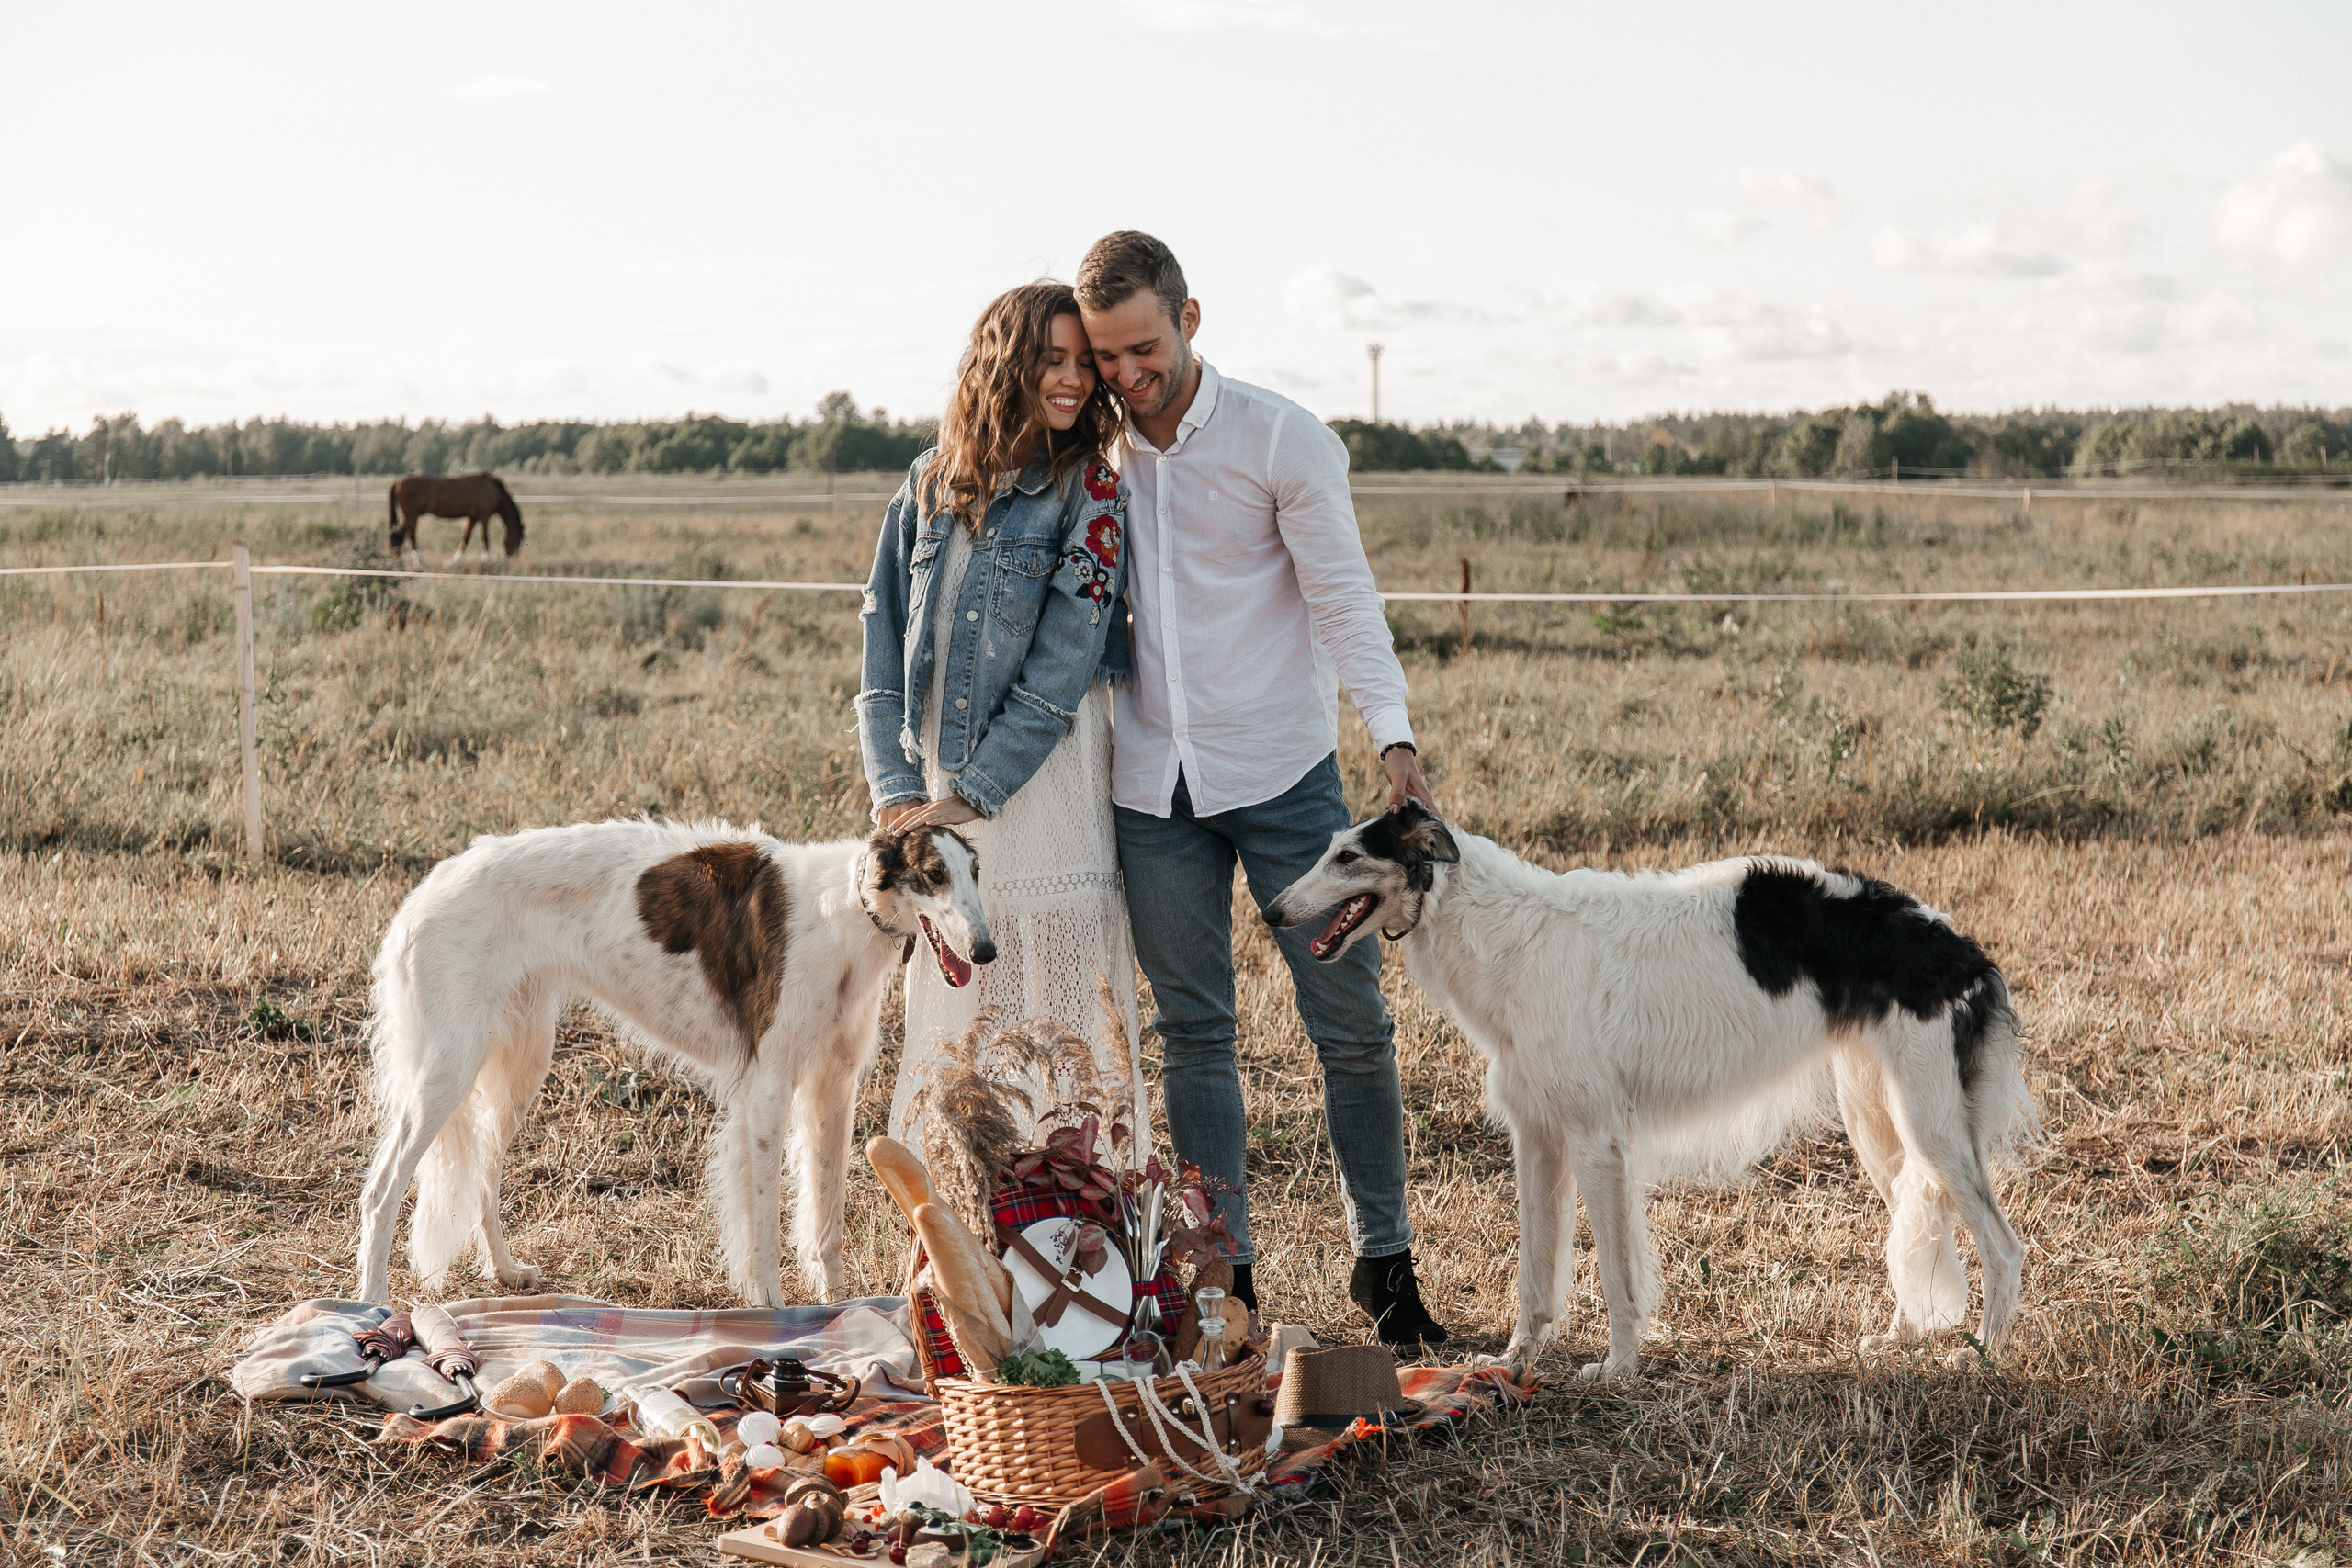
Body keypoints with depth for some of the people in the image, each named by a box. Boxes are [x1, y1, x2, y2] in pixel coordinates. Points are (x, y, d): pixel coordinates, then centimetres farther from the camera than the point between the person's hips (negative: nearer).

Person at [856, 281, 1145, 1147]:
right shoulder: (932, 482, 8)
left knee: (1062, 1023, -1)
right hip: (938, 796, 4)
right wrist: (896, 789, -2)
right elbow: (885, 637, 8)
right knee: (948, 1022, 10)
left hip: (1046, 792, -4)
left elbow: (1064, 661, -12)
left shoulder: (1090, 492, -5)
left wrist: (973, 792, -13)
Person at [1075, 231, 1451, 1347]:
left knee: (1351, 1023, 1)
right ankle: (1223, 1270, 16)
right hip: (1152, 783, 3)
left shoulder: (1282, 439, -6)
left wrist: (1392, 736, -20)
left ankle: (1382, 1257, 16)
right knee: (1191, 1034, 7)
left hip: (1282, 772, -3)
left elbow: (1342, 597, -7)